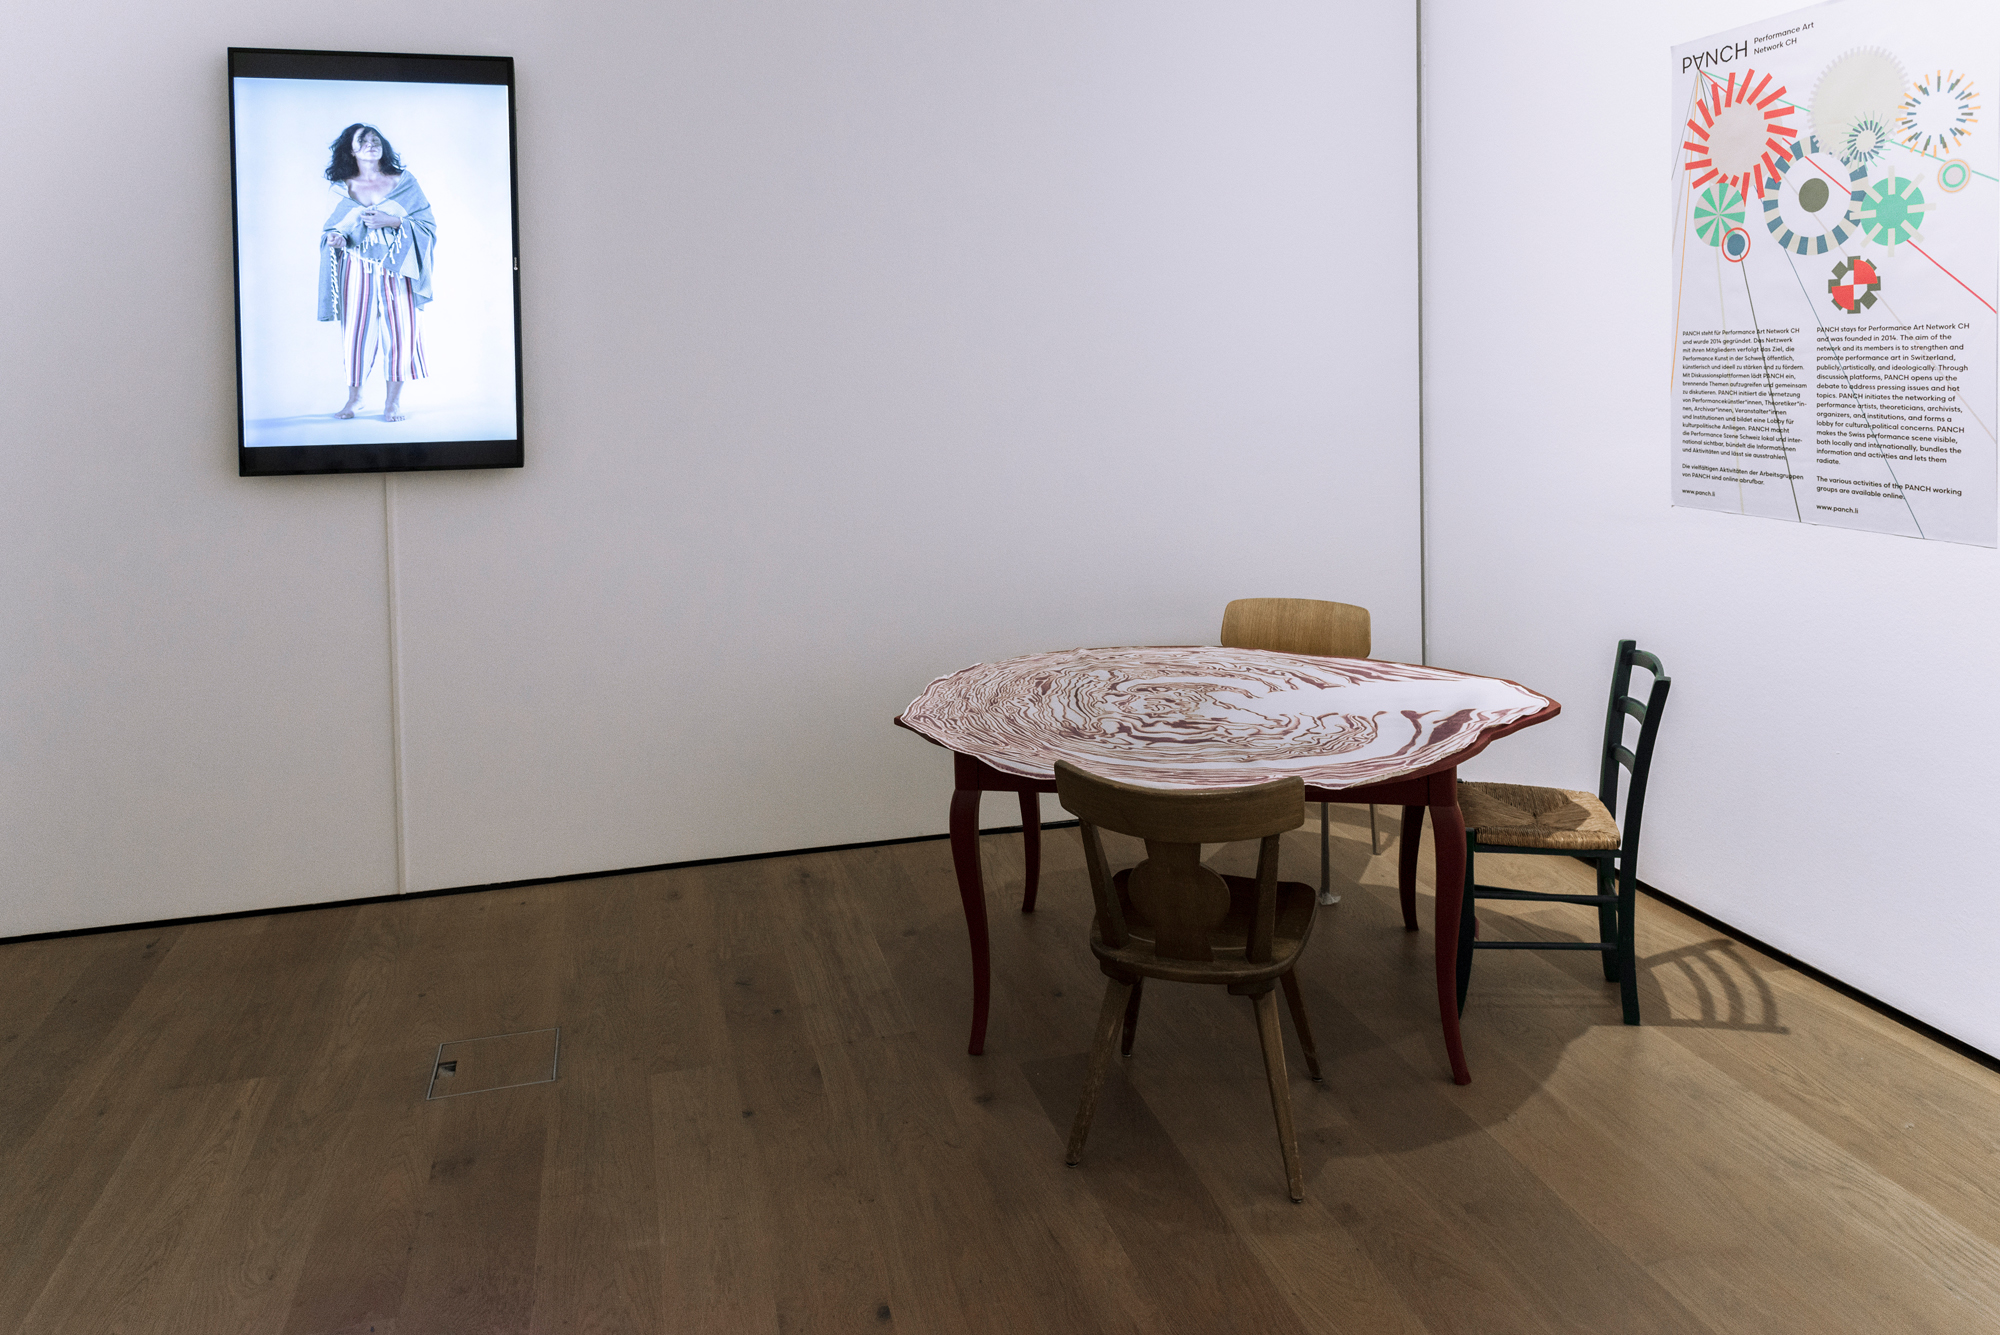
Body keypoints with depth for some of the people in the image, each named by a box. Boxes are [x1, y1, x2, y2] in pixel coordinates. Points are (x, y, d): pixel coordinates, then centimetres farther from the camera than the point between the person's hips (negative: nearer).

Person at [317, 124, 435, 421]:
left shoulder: (404, 182, 4)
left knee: (399, 330, -6)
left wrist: (393, 221, -14)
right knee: (356, 330, -2)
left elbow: (427, 224, -1)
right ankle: (353, 395, 15)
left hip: (396, 269, -1)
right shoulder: (344, 189, 8)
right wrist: (335, 238, -10)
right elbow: (333, 228, 13)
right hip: (358, 272, 1)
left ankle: (393, 400, 6)